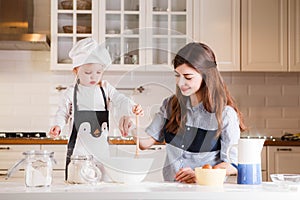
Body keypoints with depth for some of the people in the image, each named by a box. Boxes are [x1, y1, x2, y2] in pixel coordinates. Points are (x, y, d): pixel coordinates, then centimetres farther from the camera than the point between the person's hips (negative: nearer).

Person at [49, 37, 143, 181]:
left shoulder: (106, 89, 5)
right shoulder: (71, 93, 0)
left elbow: (120, 101, -5)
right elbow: (63, 114, 7)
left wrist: (132, 108, -25)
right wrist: (58, 126, -13)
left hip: (101, 147, 2)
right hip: (79, 147, -2)